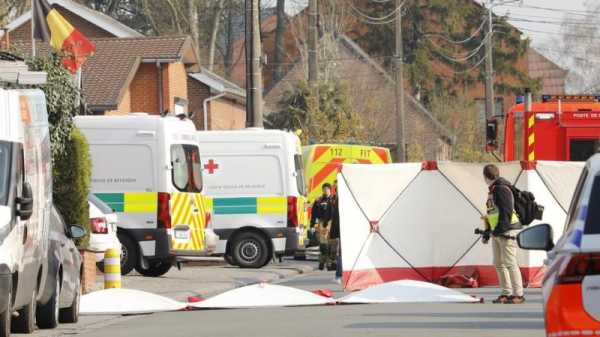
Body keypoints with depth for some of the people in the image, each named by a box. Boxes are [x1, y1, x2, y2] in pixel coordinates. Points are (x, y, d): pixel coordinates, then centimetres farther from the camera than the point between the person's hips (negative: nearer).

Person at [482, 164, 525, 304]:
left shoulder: (501, 189, -12)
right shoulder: (493, 190, 19)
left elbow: (506, 211, -20)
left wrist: (500, 229, -24)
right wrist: (487, 231, 24)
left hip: (507, 231, -10)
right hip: (497, 233, 10)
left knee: (510, 263, -11)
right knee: (499, 263, 11)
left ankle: (518, 295, -11)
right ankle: (506, 293, 16)